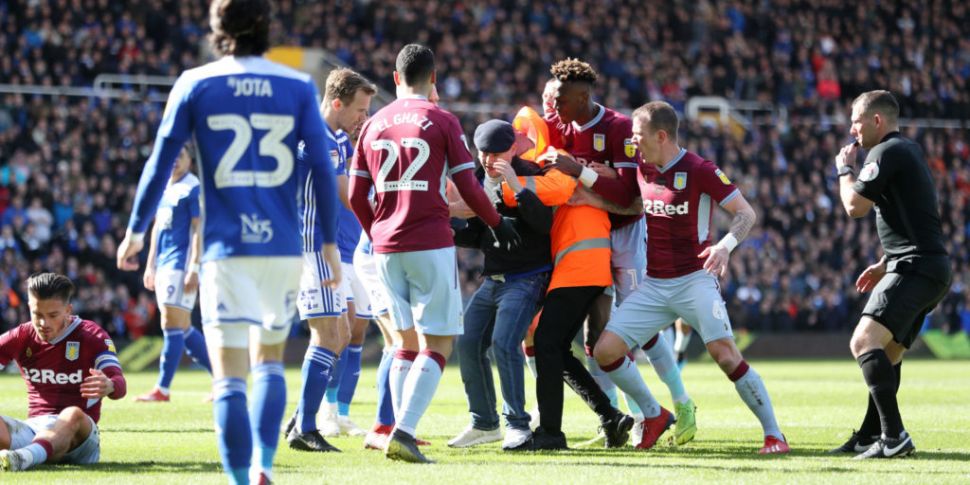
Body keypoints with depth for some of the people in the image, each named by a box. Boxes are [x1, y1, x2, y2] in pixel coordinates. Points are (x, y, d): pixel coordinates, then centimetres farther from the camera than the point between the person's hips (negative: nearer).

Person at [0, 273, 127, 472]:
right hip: (33, 427, 4)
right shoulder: (20, 338, 11)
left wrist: (109, 386, -41)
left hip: (78, 433, -3)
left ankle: (27, 455, -69)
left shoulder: (93, 337, 1)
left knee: (73, 415, -39)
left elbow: (119, 383, -14)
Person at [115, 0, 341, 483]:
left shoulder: (195, 85, 1)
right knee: (269, 359, 19)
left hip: (226, 249, -2)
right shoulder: (298, 87, 4)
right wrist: (330, 241, 9)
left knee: (229, 375, -1)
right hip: (284, 247, 2)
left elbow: (160, 162, 3)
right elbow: (322, 167, 1)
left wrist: (135, 230, 13)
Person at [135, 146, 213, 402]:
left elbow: (198, 230, -13)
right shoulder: (164, 188, 16)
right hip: (164, 263, 9)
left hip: (181, 262, -9)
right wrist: (150, 264, 21)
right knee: (183, 328, 10)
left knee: (172, 324, -9)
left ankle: (162, 389, -7)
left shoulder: (193, 189, -9)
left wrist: (194, 268, -19)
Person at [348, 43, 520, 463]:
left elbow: (356, 197, 11)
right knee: (438, 345, -3)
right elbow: (468, 187, -4)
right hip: (431, 246, -5)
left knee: (407, 343, 16)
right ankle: (403, 433, -17)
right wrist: (496, 223, 12)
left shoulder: (373, 125, 10)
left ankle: (401, 432, 9)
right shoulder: (441, 121, -4)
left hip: (386, 247, 5)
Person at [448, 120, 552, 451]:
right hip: (492, 280, 8)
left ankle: (517, 424, -10)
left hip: (526, 279, -8)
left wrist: (516, 188, -31)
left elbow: (545, 223, -26)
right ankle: (484, 423, 15)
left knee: (504, 344, -21)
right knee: (468, 343, 2)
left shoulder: (528, 176, -12)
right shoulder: (480, 182, 10)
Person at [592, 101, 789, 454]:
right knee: (605, 351, -6)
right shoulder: (644, 169, 7)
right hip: (654, 285, 6)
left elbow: (746, 213, -10)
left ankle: (773, 433, -12)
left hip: (694, 279, -6)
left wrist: (726, 245, -29)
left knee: (725, 354, -22)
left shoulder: (699, 170, -12)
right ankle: (654, 415, 14)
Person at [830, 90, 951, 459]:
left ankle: (894, 437, -31)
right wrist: (885, 264, 32)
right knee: (887, 353, 20)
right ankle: (870, 437, 29)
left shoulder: (886, 152, -9)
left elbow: (855, 206, -13)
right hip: (933, 267, 11)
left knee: (864, 342, -22)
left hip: (915, 269, -11)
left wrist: (845, 169, 5)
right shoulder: (909, 151, 24)